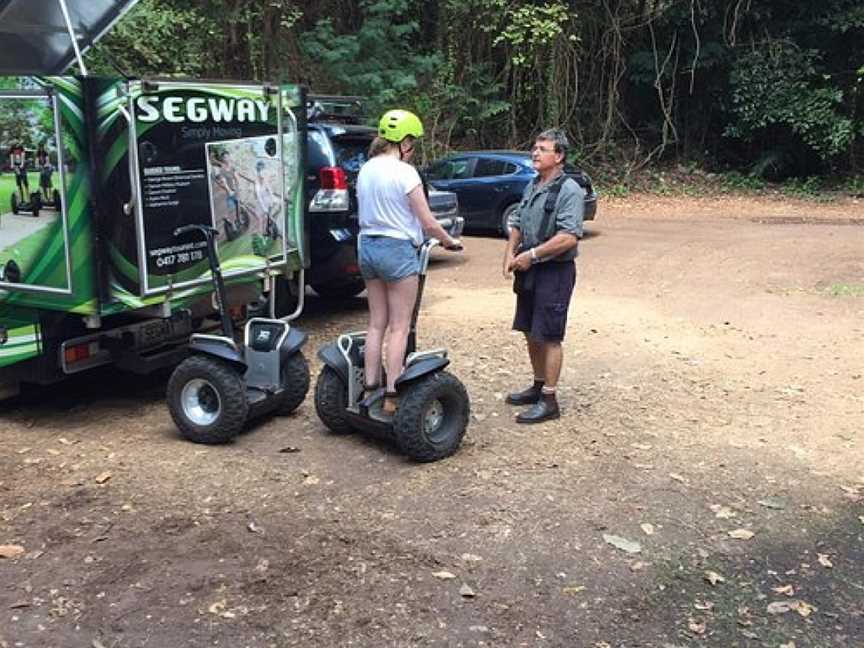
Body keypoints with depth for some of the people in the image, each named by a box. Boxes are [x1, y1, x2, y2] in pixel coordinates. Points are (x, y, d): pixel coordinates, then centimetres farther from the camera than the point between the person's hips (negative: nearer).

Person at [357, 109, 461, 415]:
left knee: (376, 323, 14)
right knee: (399, 328, 0)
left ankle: (370, 389, 17)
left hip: (367, 246, 7)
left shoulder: (365, 170, 7)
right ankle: (391, 397, 1)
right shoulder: (404, 172, -14)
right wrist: (450, 241, 4)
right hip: (397, 249, -7)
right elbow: (428, 222, -12)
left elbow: (365, 213, 11)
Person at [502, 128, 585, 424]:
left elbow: (569, 237, -23)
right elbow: (517, 224, 18)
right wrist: (510, 254, 1)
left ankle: (548, 400, 6)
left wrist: (532, 255, -19)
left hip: (555, 272, -8)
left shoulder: (569, 190, -14)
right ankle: (538, 386, 31)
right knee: (531, 333, 15)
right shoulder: (532, 187, 13)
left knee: (549, 336, -3)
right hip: (529, 271, 8)